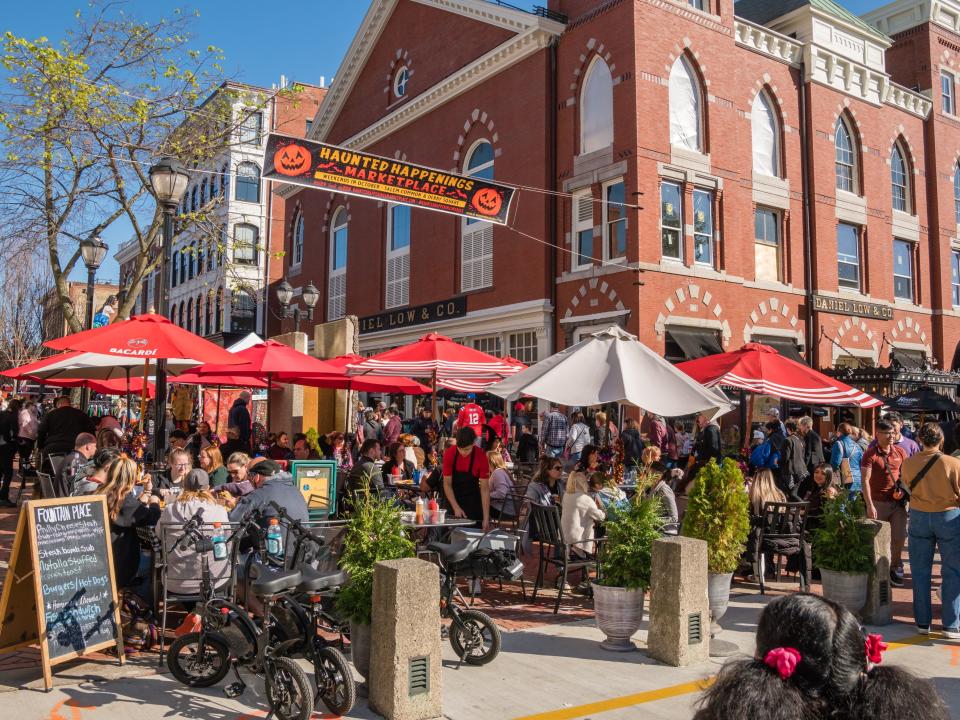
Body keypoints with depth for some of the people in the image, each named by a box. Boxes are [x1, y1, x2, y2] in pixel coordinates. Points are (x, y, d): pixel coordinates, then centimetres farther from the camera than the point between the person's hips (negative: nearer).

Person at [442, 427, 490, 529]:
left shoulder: (481, 457, -20)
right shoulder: (449, 454, -17)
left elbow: (485, 488, -17)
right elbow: (447, 484, -12)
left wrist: (486, 518, -21)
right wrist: (456, 508, -23)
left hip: (473, 500, -1)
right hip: (452, 497, 1)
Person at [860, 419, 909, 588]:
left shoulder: (900, 452, 5)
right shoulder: (870, 454, -9)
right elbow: (865, 480, -13)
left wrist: (905, 490, -2)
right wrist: (869, 505, -19)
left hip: (898, 502, 4)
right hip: (878, 503, -4)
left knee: (899, 537, 4)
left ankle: (895, 568, 23)